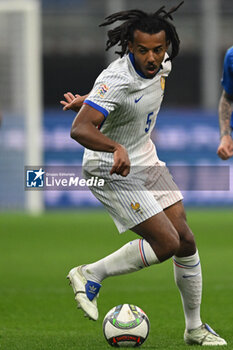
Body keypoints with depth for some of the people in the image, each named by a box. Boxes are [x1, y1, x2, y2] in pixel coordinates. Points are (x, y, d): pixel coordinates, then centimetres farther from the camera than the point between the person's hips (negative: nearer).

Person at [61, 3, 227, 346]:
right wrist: (116, 148, -56)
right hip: (112, 171, -8)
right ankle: (90, 276, 4)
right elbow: (79, 129, -39)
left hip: (145, 159, 8)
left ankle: (194, 328, 19)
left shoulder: (162, 64, -5)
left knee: (186, 241, 5)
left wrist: (87, 100, 14)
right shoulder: (116, 80, -29)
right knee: (167, 243, -15)